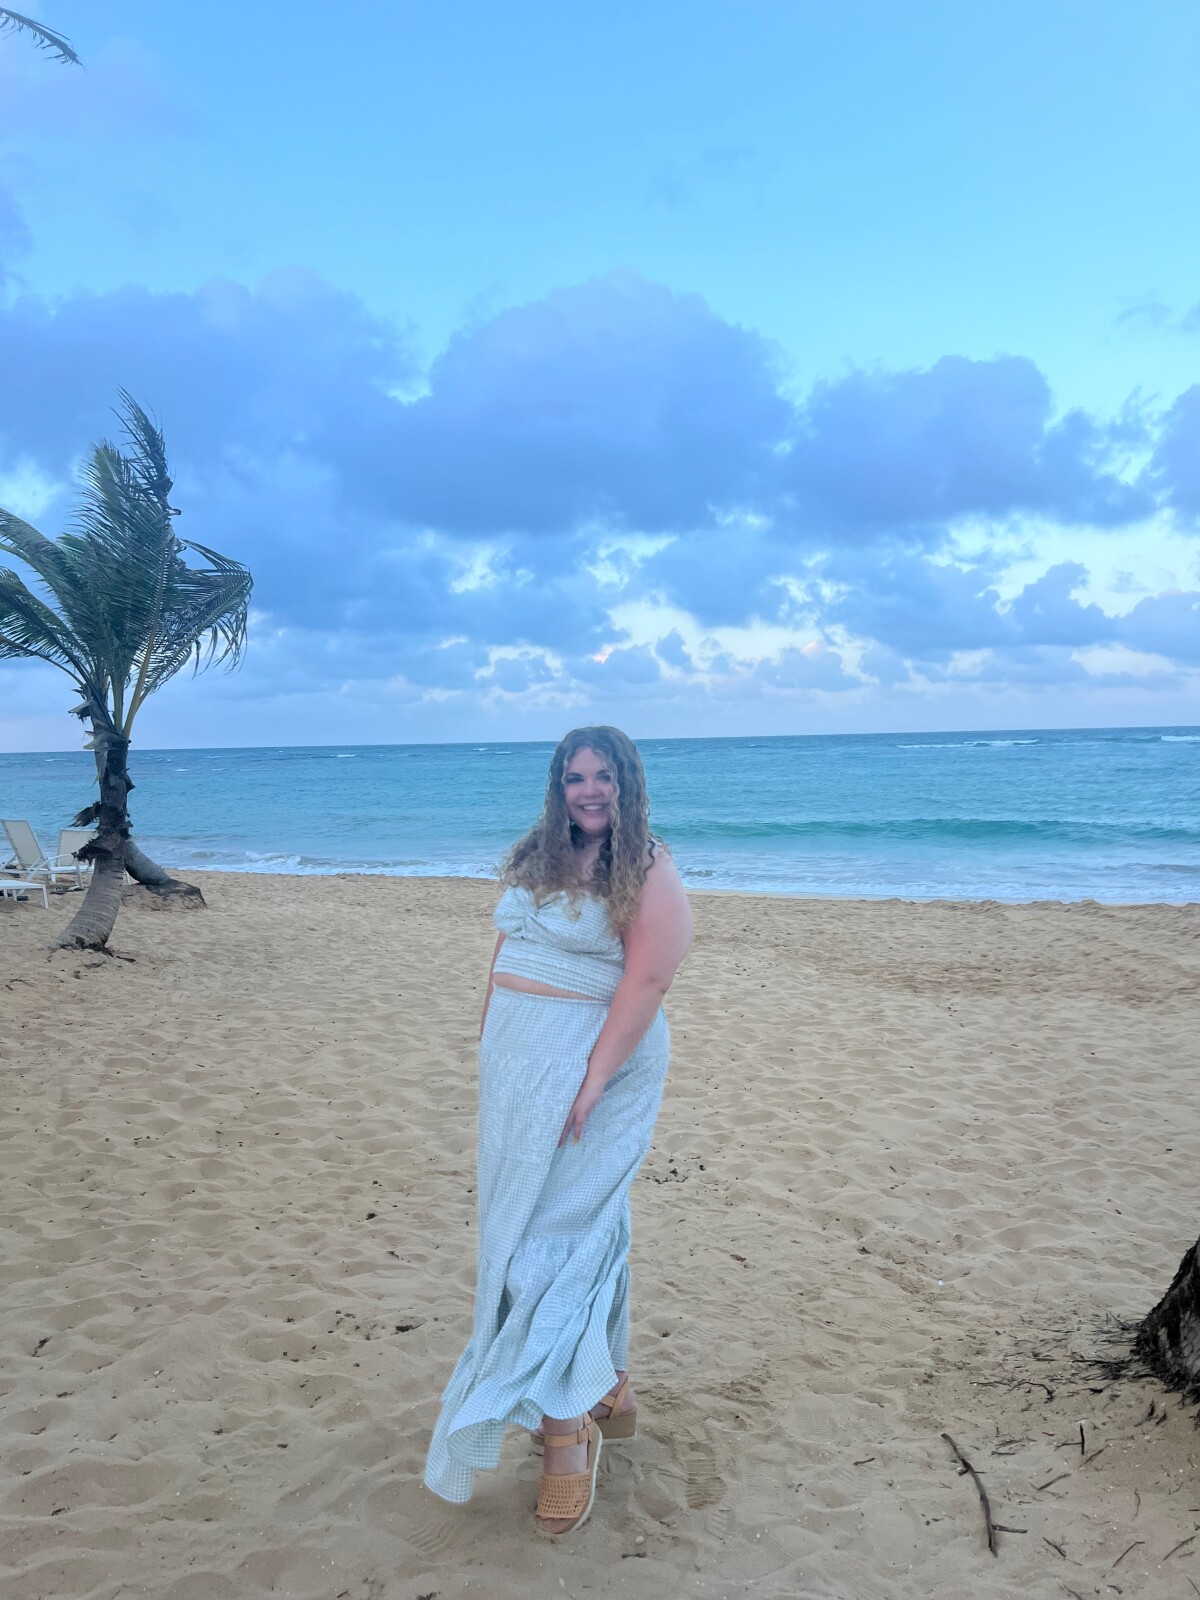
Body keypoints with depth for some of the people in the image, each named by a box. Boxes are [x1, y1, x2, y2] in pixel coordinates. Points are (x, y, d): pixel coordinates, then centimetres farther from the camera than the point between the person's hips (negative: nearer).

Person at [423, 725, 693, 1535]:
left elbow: (647, 980, -18)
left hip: (592, 1064, -7)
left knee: (560, 1227, -5)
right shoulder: (537, 860, 10)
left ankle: (568, 1426, 9)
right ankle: (610, 1390, 32)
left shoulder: (648, 872, -11)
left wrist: (594, 1079, -24)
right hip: (516, 1067, 7)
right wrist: (493, 1047, 13)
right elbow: (506, 952, 15)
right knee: (590, 1225, 16)